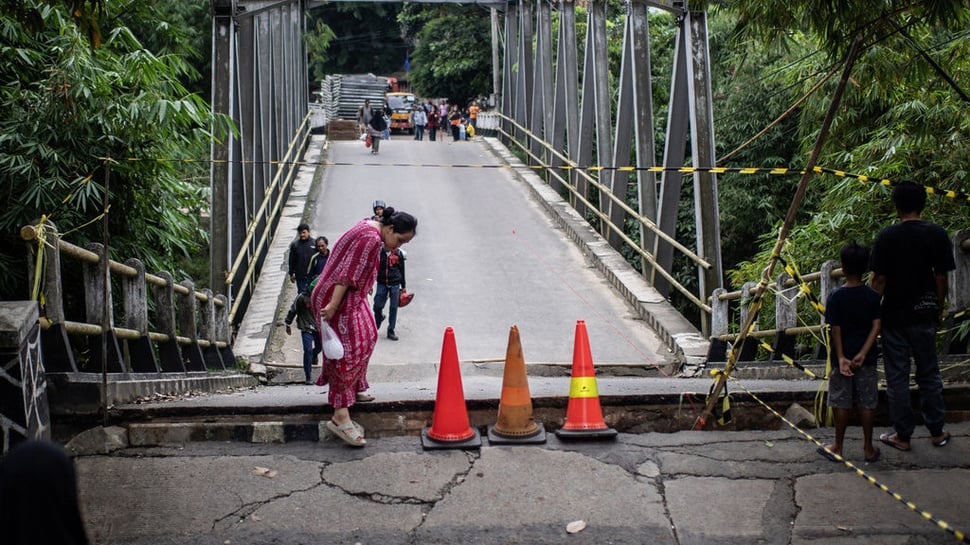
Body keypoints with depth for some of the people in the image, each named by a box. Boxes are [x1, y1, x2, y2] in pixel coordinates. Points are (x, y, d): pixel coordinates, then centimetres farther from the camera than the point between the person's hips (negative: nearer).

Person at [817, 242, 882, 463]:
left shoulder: (835, 298, -10)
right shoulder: (873, 296, -4)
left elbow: (836, 331, -11)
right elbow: (876, 326, -11)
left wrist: (841, 357, -10)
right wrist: (862, 353, -14)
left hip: (842, 356, -1)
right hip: (866, 359, 1)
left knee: (842, 403, 7)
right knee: (867, 402, 8)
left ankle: (838, 447, 15)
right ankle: (868, 449, 14)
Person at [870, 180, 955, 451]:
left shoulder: (888, 236, -11)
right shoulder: (937, 234, -5)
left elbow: (879, 279, -10)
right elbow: (941, 277, 0)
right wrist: (940, 308, 12)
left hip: (894, 314, -2)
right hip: (924, 314, 3)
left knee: (897, 376, 6)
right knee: (929, 373, 15)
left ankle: (902, 435, 11)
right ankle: (936, 431, 21)